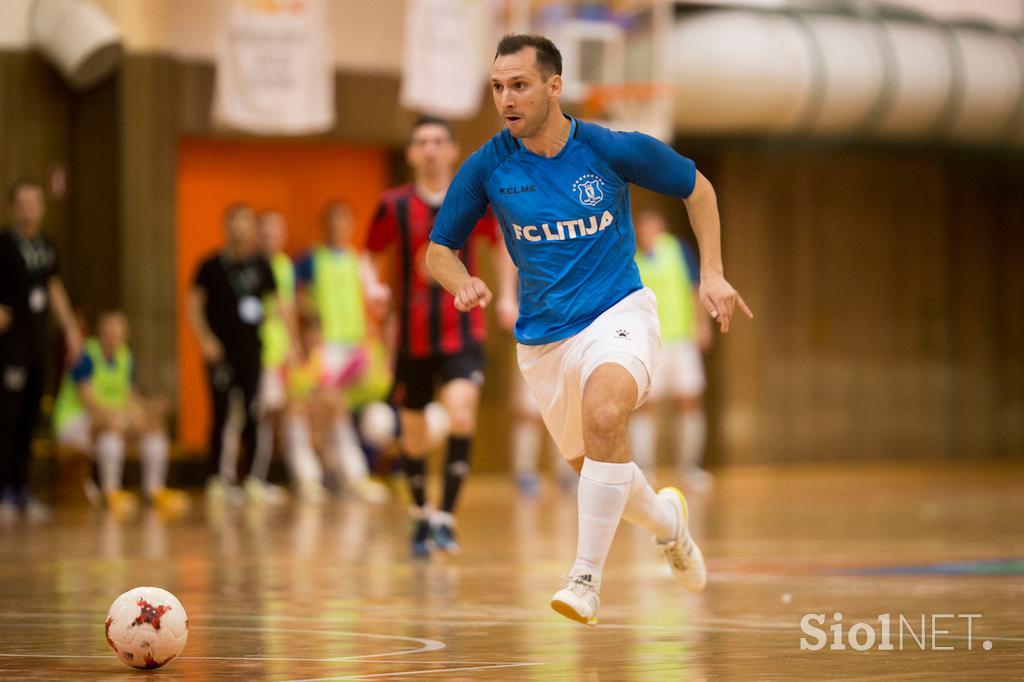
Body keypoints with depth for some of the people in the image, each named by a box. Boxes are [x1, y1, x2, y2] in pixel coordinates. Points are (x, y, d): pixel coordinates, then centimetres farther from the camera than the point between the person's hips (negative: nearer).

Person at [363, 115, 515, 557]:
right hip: (413, 337, 1)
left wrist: (507, 296, 6)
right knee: (413, 434, 10)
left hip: (462, 334, -1)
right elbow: (369, 255, 8)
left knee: (461, 416, -24)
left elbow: (500, 244, 16)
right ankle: (420, 516, 32)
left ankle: (446, 516, -17)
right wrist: (372, 284, -13)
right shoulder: (395, 205, -3)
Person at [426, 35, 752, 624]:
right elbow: (439, 249, 4)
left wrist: (712, 274, -2)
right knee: (592, 464, 15)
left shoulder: (613, 150, -12)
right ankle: (665, 519, 50)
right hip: (543, 339, 4)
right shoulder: (487, 167, -7)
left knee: (604, 415, -33)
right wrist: (464, 284, -19)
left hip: (617, 312, -4)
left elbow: (696, 187, 5)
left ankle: (587, 578, -29)